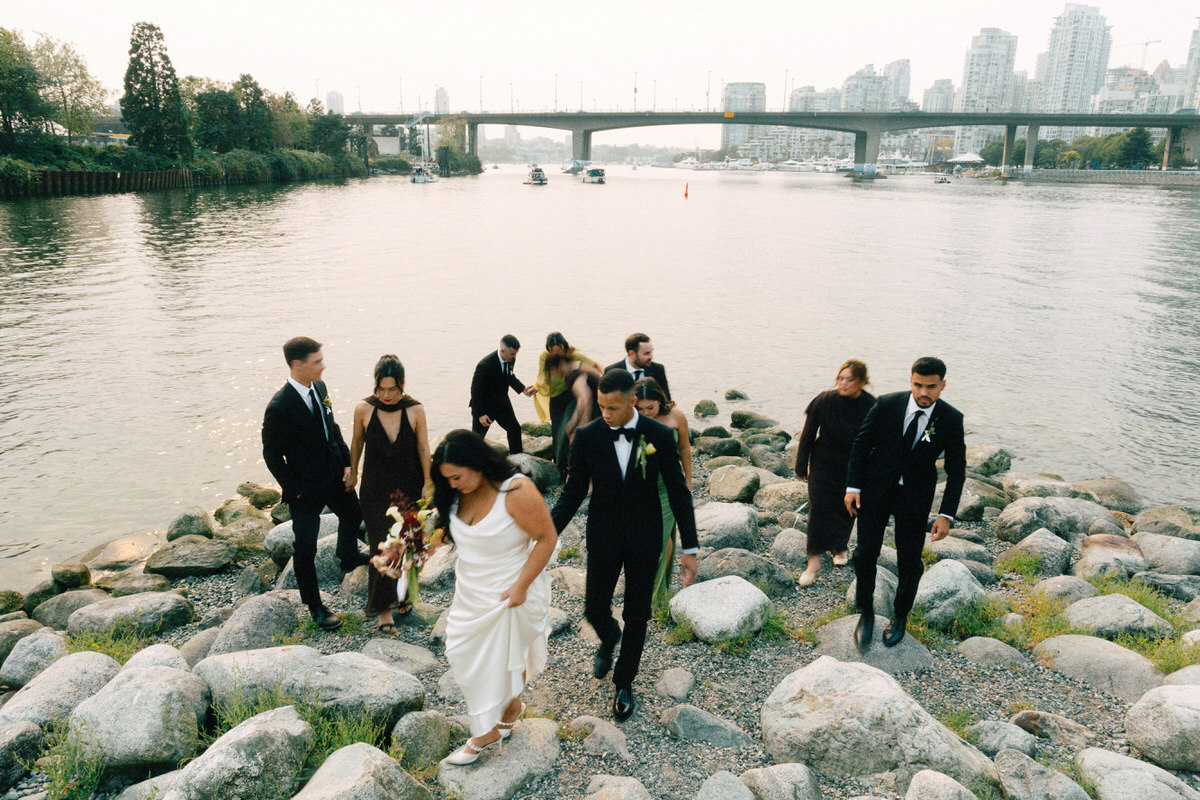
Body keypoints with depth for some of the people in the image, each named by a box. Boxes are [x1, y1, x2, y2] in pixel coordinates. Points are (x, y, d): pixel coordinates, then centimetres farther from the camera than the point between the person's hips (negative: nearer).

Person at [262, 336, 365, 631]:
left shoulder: (320, 387, -4)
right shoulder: (279, 407, -26)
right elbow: (272, 456, -18)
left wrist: (347, 463, 3)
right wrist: (294, 490, -14)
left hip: (336, 475, 8)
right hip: (306, 488, -8)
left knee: (353, 516, 29)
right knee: (305, 548, 7)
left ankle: (348, 557, 60)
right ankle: (314, 605, 26)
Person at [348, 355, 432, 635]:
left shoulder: (415, 410, -12)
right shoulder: (364, 409, -12)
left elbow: (423, 448, -3)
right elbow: (357, 441, 5)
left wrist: (427, 483, 1)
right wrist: (352, 472, 15)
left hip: (409, 488, 1)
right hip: (376, 490, -1)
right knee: (382, 547, -2)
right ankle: (383, 607, 12)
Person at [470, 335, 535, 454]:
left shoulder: (510, 359, -10)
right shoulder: (485, 365, -31)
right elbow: (476, 390, -23)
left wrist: (522, 389, -3)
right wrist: (480, 414, -24)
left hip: (502, 402, 7)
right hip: (484, 405, -7)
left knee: (515, 429, 17)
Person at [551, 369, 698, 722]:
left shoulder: (659, 435, -13)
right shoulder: (586, 436, -12)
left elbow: (678, 492, -6)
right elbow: (573, 493, -7)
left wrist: (689, 548, -6)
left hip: (645, 540, 0)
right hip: (603, 537, 1)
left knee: (637, 615, 11)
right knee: (595, 609, 10)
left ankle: (624, 683, 33)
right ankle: (609, 639, 48)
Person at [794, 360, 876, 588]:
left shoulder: (870, 406, -13)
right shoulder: (824, 401, -15)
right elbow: (808, 434, -4)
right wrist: (801, 466, 1)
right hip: (823, 464, -1)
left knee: (846, 509, 14)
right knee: (819, 507, -8)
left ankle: (839, 548, 39)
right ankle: (814, 560, 0)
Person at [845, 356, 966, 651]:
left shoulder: (951, 419, -13)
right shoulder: (886, 405, -14)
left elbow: (956, 469, -5)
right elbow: (861, 444, -3)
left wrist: (946, 515, -10)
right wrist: (852, 486, -7)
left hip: (915, 497, 0)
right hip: (875, 490, 0)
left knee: (909, 562, 8)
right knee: (866, 553, 1)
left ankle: (900, 615, 33)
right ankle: (866, 613, 22)